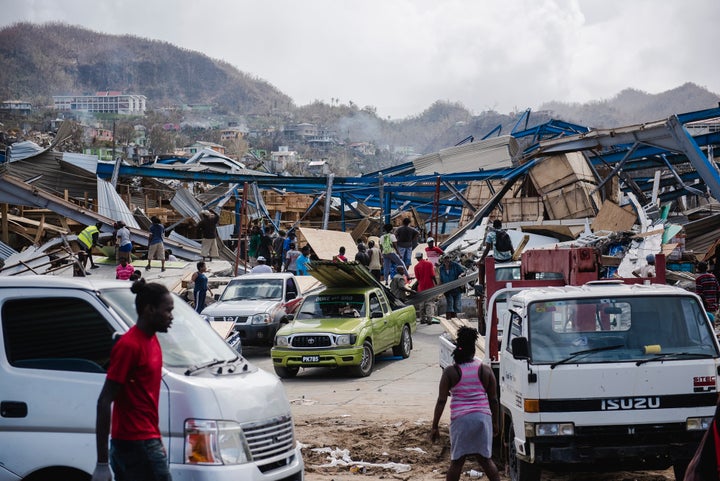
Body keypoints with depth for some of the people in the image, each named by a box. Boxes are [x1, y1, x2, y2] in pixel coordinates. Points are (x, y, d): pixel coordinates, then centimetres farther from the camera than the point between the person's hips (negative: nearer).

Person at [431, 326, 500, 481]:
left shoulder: (450, 372, -3)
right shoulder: (485, 370, 3)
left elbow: (441, 401, -5)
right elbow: (493, 399, 7)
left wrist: (435, 426, 0)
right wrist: (496, 422, 18)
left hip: (460, 419, -2)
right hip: (483, 417, 2)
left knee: (457, 461, 6)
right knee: (485, 459, 12)